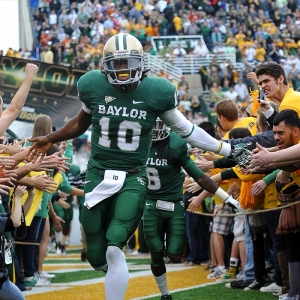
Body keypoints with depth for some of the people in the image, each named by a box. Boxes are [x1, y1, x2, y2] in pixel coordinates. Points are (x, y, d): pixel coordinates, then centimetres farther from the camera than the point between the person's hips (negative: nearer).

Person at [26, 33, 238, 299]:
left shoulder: (156, 92, -7)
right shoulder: (93, 86, -3)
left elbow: (185, 129, 6)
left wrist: (226, 149, 7)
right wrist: (50, 140, 22)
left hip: (133, 177, -2)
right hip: (99, 173, 2)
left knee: (114, 246, -20)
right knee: (97, 256, 3)